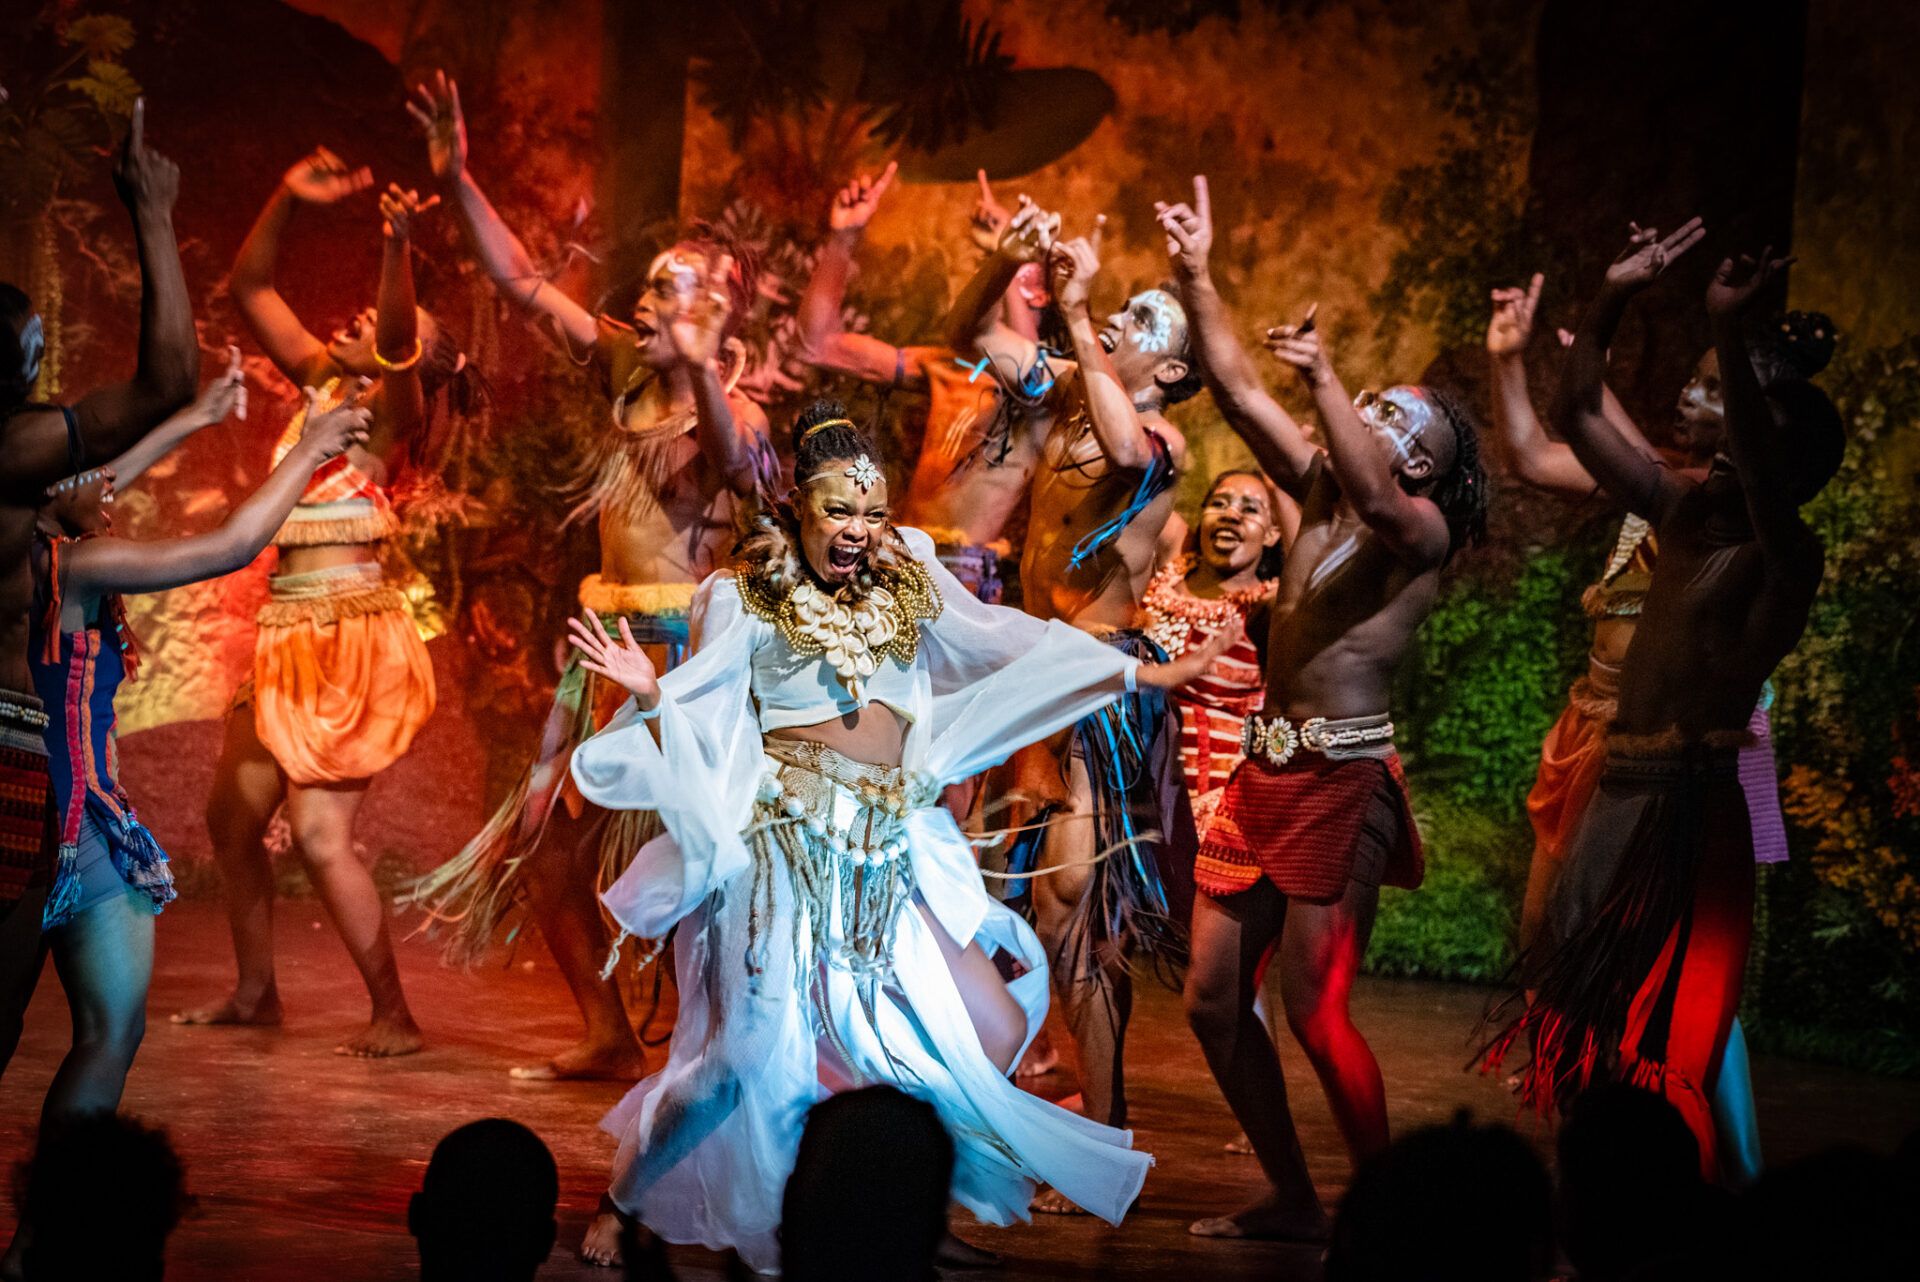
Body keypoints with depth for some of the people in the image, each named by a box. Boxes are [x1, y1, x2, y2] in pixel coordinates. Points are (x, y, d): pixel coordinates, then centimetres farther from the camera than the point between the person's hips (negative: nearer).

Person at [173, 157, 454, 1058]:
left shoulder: (392, 411, -9)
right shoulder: (320, 381, 11)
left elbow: (396, 337, -31)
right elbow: (249, 287, 15)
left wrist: (400, 247, -47)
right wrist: (287, 199, 2)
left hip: (351, 632, -9)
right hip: (290, 632, 9)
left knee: (319, 835, -12)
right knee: (231, 817, 15)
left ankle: (394, 1018, -4)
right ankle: (255, 992, 30)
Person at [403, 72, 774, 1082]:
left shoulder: (734, 408, -12)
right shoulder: (627, 369, 7)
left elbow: (737, 467, -36)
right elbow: (521, 281, 7)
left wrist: (700, 372, -50)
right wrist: (457, 181, -2)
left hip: (687, 646, -8)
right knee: (545, 845, 12)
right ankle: (609, 1039, 23)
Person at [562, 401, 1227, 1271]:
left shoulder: (909, 586, 11)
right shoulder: (745, 602, -1)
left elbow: (1012, 643, 17)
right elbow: (698, 720, -4)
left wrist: (1151, 675, 18)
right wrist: (648, 691, -26)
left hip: (891, 859, 6)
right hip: (788, 854, -5)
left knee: (996, 1033, -1)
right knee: (757, 1050, -11)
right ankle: (622, 1200, 7)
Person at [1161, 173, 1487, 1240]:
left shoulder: (1425, 529, -6)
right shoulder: (1319, 494, 13)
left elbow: (1375, 495, -30)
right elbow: (1235, 388, 11)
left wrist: (1323, 374, -32)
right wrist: (1195, 275, 5)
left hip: (1343, 779, -8)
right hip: (1264, 769, 8)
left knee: (1314, 1012, -12)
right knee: (1213, 1000, 8)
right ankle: (1291, 1200, 19)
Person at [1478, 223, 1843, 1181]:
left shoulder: (1784, 558, -10)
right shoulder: (1684, 514, 10)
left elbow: (1763, 475, -31)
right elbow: (1575, 418, 15)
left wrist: (1730, 337, -41)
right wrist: (1609, 305, 2)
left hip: (1693, 800, -8)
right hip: (1620, 783, 8)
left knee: (1665, 1030, -7)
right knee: (1586, 1012, 11)